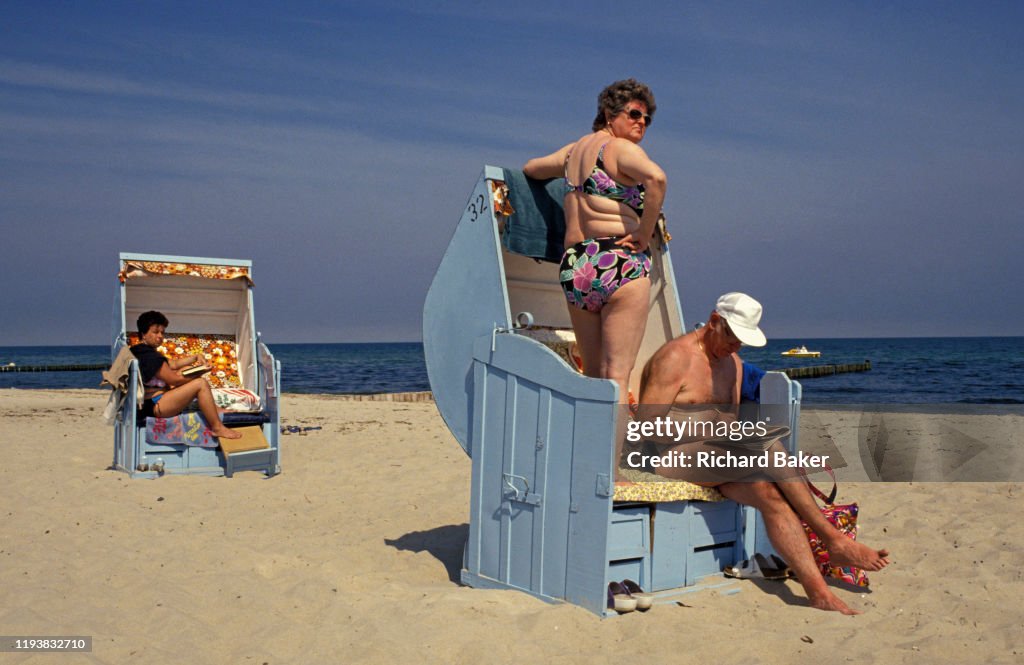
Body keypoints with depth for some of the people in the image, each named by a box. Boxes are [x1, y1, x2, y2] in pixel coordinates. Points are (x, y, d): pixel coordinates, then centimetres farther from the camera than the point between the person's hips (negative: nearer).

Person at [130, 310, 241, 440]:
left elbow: (173, 364, 21)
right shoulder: (149, 355, -18)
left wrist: (195, 357, 8)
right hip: (155, 405, -12)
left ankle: (215, 410, 15)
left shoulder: (144, 352, 16)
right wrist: (197, 375, -4)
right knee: (201, 383, -20)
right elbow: (173, 379, -18)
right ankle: (217, 428, -16)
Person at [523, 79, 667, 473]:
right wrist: (644, 234, -15)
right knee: (617, 378, -6)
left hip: (575, 267, 7)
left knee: (592, 378, 15)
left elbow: (529, 169, 36)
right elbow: (656, 177, -25)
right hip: (620, 264, -7)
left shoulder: (574, 151, 19)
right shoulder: (621, 149, -4)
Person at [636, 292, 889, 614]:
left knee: (770, 494, -23)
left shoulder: (733, 363, 16)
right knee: (768, 443, -27)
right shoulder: (676, 358, -11)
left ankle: (819, 592, -31)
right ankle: (833, 539, -19)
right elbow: (645, 426, -16)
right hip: (672, 458, -7)